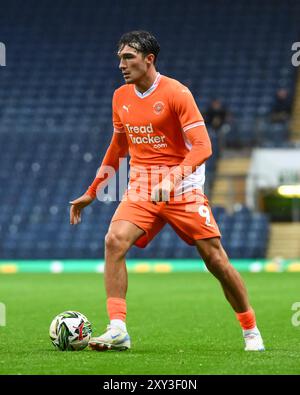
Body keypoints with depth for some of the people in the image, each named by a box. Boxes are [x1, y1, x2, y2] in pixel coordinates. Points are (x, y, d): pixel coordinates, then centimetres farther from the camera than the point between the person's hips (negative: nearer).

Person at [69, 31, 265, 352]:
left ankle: (251, 332, 14)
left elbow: (202, 147, -16)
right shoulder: (121, 97, 8)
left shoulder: (176, 93, -11)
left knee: (214, 256, -4)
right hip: (141, 187, 4)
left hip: (182, 186, -4)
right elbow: (118, 148, 23)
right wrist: (91, 193, 23)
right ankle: (117, 330, -21)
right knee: (114, 241, -21)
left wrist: (173, 179, -32)